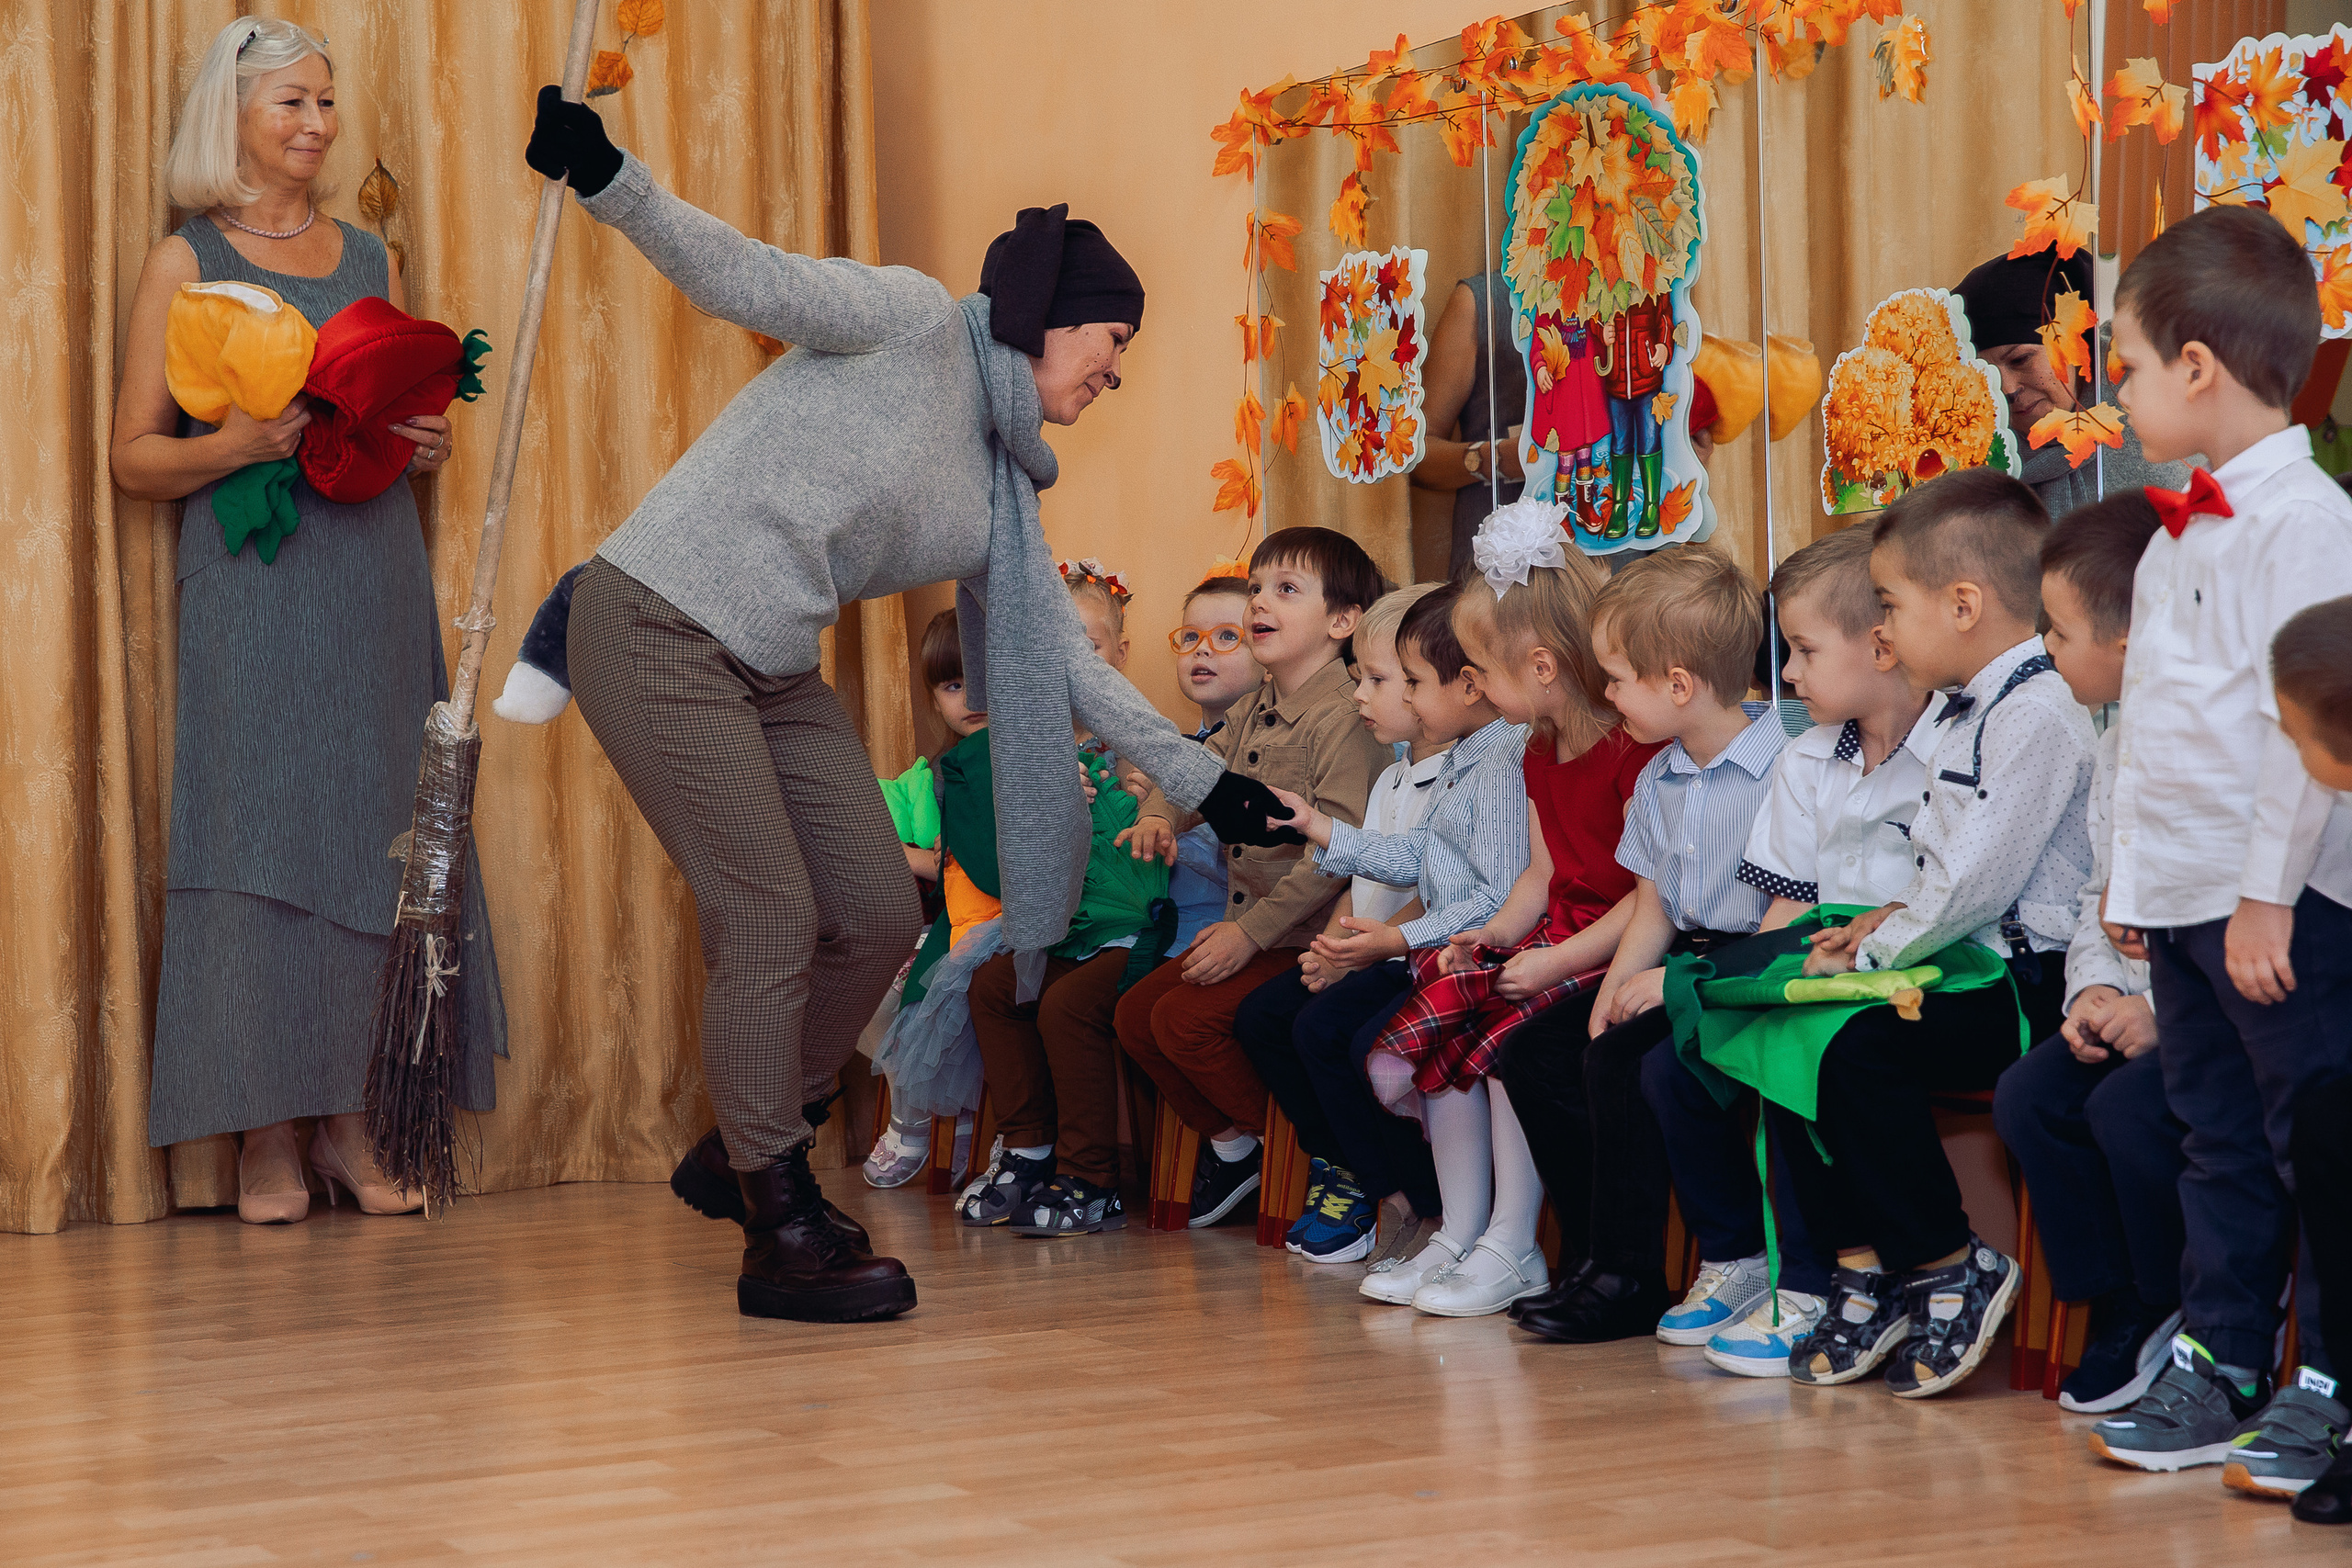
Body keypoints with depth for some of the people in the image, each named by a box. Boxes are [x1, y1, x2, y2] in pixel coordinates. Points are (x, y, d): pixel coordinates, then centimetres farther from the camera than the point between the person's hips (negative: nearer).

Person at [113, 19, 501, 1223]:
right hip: (252, 590, -5)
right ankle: (267, 1138, -4)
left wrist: (428, 445, 3)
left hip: (374, 582, 5)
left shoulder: (368, 258, 16)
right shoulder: (187, 263, 2)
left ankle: (348, 1125, 5)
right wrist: (235, 445, -18)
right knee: (260, 839, -7)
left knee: (371, 838, 1)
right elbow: (134, 457, -1)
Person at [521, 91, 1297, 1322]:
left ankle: (749, 1147, 26)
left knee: (879, 918, 6)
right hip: (661, 626, -9)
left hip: (773, 671, 9)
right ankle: (782, 1242, -1)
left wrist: (1199, 781, 17)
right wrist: (609, 183, -32)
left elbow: (1062, 657, 18)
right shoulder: (916, 323, -7)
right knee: (772, 925, -10)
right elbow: (747, 280, -17)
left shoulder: (1002, 484, 14)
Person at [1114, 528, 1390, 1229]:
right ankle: (1231, 1143, 21)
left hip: (1308, 936, -9)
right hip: (1248, 926, 9)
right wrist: (1159, 814, -4)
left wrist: (1252, 931, -26)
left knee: (1185, 1019, -20)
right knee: (1136, 1014, 6)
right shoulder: (1255, 709, 10)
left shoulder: (1343, 717, -19)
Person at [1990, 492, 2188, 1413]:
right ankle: (2123, 1313, 5)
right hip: (2139, 1013, 9)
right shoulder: (2117, 748, 12)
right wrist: (2096, 992, 1)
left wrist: (2162, 1016, -24)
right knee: (2028, 1096, -8)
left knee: (2128, 1108, -27)